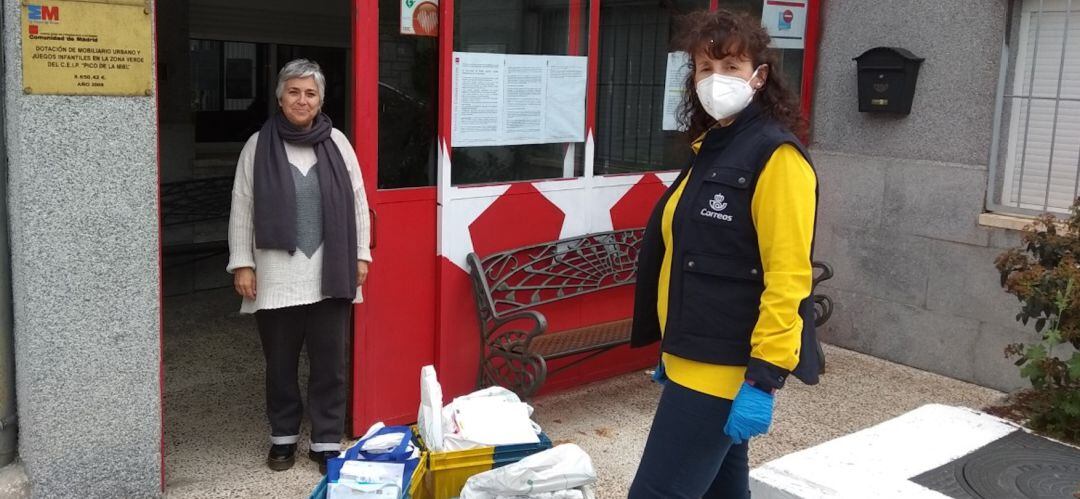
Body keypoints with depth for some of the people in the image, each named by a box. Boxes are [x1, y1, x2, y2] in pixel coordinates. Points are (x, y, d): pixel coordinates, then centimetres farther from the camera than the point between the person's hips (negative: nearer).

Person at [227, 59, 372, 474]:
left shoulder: (336, 143, 3)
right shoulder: (258, 146, 0)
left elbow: (357, 201, 7)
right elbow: (242, 209, 2)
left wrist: (361, 254, 5)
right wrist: (241, 263, -2)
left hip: (329, 275, 1)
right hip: (277, 276, 0)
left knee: (330, 362, 6)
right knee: (280, 363, 12)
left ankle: (327, 441, 19)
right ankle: (283, 437, 29)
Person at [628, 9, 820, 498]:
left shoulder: (775, 155, -14)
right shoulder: (709, 148, 13)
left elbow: (788, 276, -20)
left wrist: (764, 378, -23)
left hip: (727, 367, -9)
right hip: (697, 359, 9)